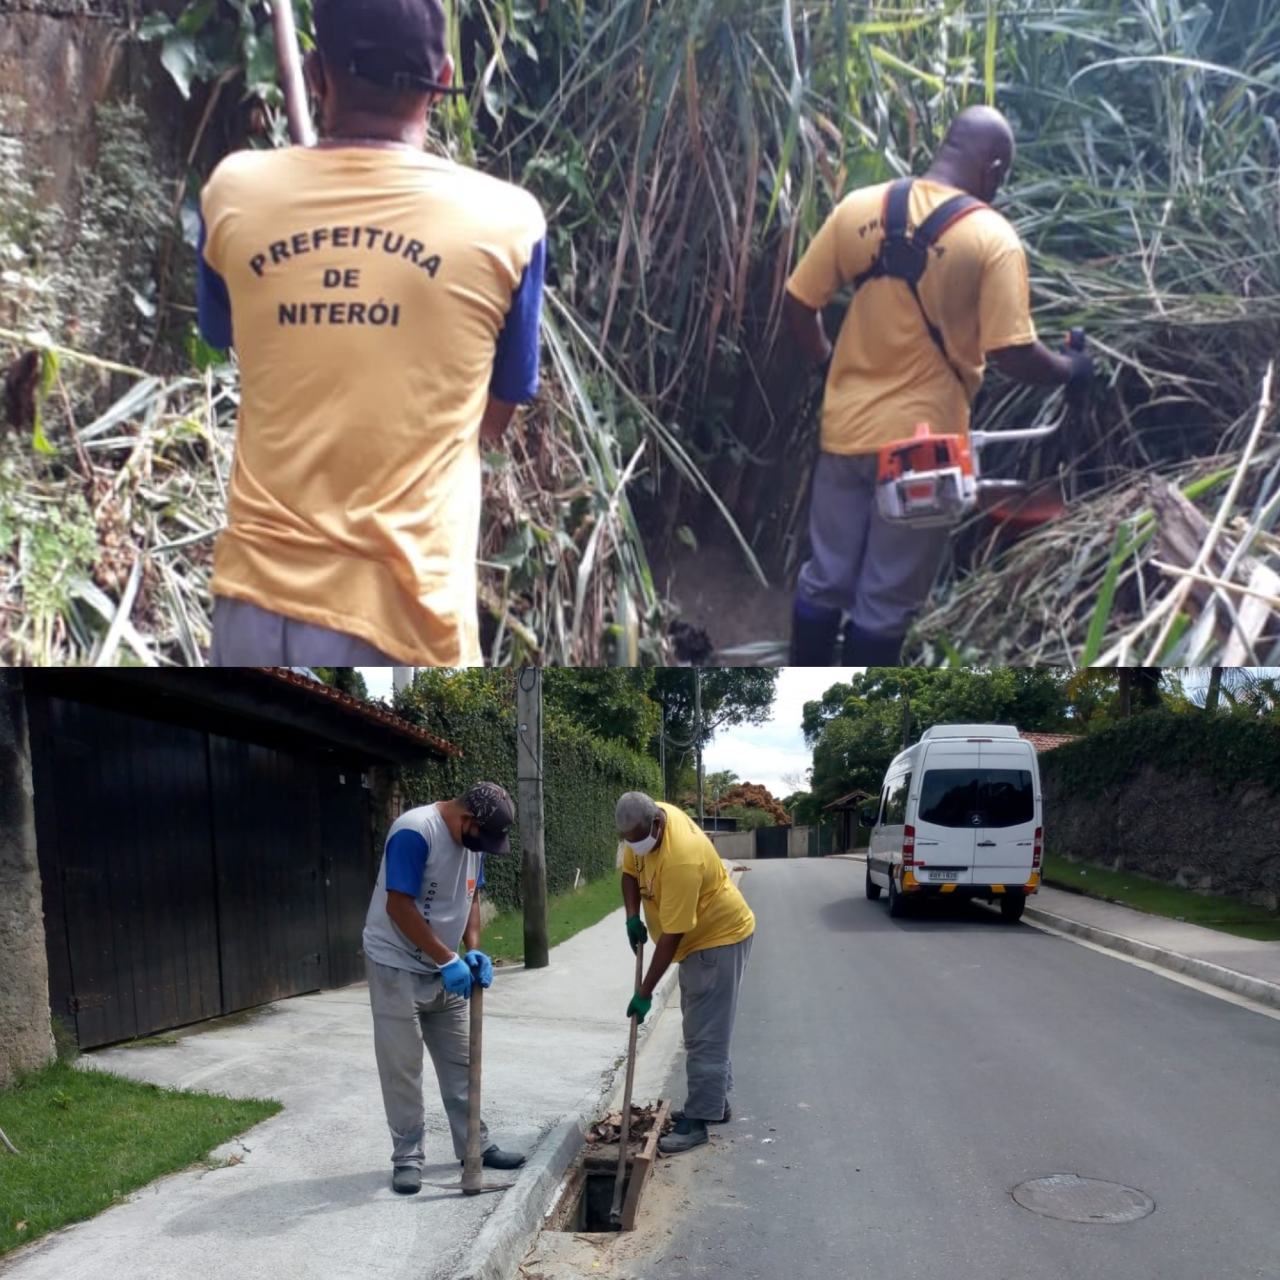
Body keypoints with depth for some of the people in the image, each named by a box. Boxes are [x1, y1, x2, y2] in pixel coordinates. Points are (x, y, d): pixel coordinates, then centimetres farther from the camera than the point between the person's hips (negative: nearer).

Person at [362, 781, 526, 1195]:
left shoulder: (473, 838, 0)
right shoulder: (414, 832, -25)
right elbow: (399, 906, -26)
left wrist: (473, 950, -6)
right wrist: (448, 959, -24)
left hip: (444, 970, 8)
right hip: (397, 966, -8)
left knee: (460, 1062, 13)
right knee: (402, 1067, 0)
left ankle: (474, 1145, 23)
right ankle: (407, 1157, 11)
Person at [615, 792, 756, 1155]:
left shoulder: (680, 860, -36)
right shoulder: (646, 824, -9)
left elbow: (672, 935, -31)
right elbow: (631, 870, 7)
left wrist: (644, 993, -25)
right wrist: (632, 917, -11)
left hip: (720, 937, -10)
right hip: (699, 936, 10)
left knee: (705, 1034, -8)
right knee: (703, 1027, 18)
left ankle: (698, 1120, -3)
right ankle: (714, 1101, 29)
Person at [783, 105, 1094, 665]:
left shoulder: (859, 207, 0)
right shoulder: (992, 238, -12)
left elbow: (799, 304, 3)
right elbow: (1012, 354, -15)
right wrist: (1070, 371, 4)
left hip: (846, 429, 4)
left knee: (824, 579, 18)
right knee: (886, 602, 9)